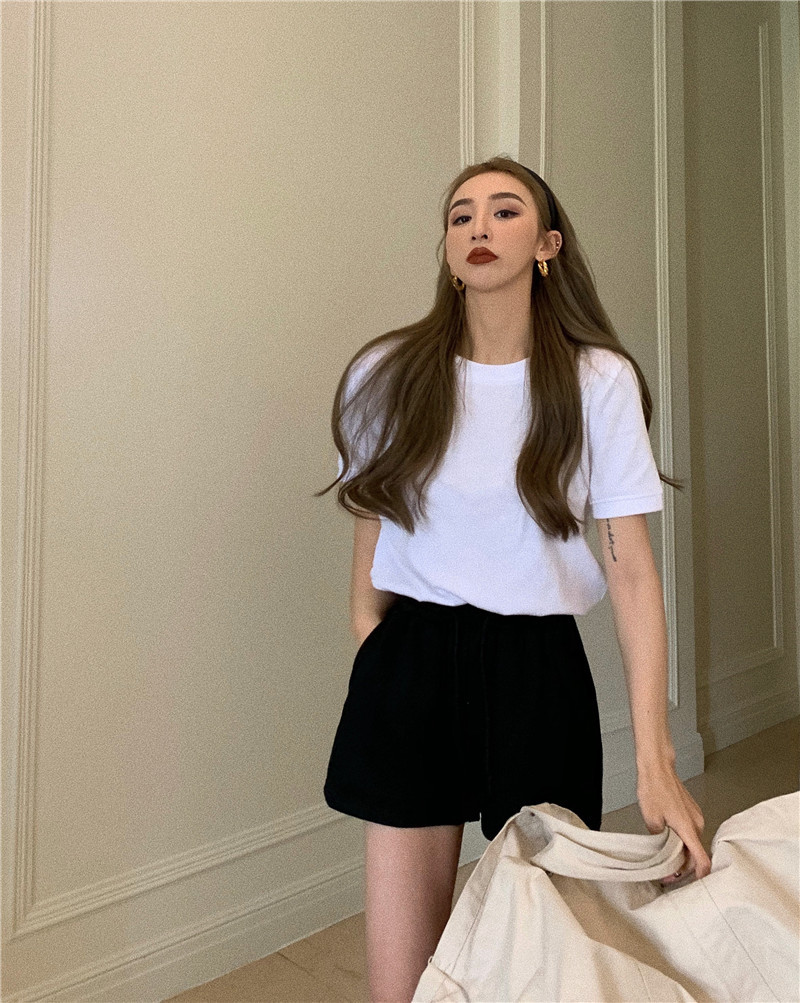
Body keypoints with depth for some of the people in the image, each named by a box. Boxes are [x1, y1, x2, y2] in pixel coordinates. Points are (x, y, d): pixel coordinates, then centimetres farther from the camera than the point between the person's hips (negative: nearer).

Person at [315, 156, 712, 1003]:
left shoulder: (599, 381, -4)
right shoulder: (387, 375, -1)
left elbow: (631, 568, -6)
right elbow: (370, 545, 8)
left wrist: (654, 758, -11)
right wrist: (371, 674, 6)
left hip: (538, 666, 0)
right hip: (411, 664, 1)